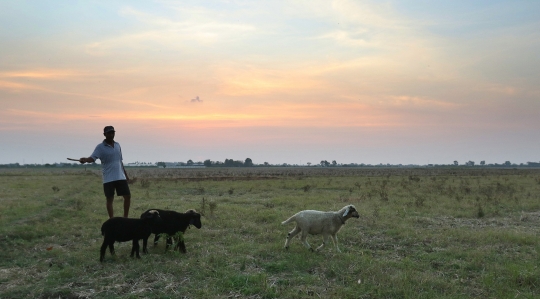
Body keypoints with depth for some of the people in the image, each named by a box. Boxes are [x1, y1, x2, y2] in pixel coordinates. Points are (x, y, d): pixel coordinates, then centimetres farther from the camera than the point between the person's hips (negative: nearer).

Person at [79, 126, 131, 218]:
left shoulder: (117, 145, 11)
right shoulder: (100, 147, -5)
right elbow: (93, 158, -19)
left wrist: (126, 174, 22)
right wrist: (85, 159, -42)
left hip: (121, 177, 5)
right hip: (108, 178, -5)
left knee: (127, 196, 4)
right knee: (110, 199, 1)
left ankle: (125, 218, 19)